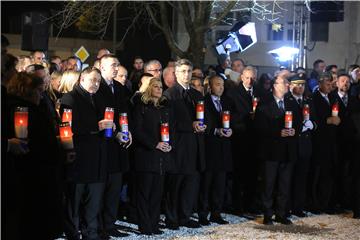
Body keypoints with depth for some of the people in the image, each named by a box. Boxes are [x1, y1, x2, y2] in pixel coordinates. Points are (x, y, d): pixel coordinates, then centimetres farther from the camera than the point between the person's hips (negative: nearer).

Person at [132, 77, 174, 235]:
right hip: (146, 155, -5)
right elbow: (138, 131, -8)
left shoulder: (165, 108, 16)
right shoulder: (141, 107, -1)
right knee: (144, 191, -2)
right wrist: (155, 144, -14)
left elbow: (172, 128, 16)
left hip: (162, 156, 5)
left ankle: (154, 225, 12)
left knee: (157, 191, 6)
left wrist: (169, 144, -2)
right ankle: (145, 226, 3)